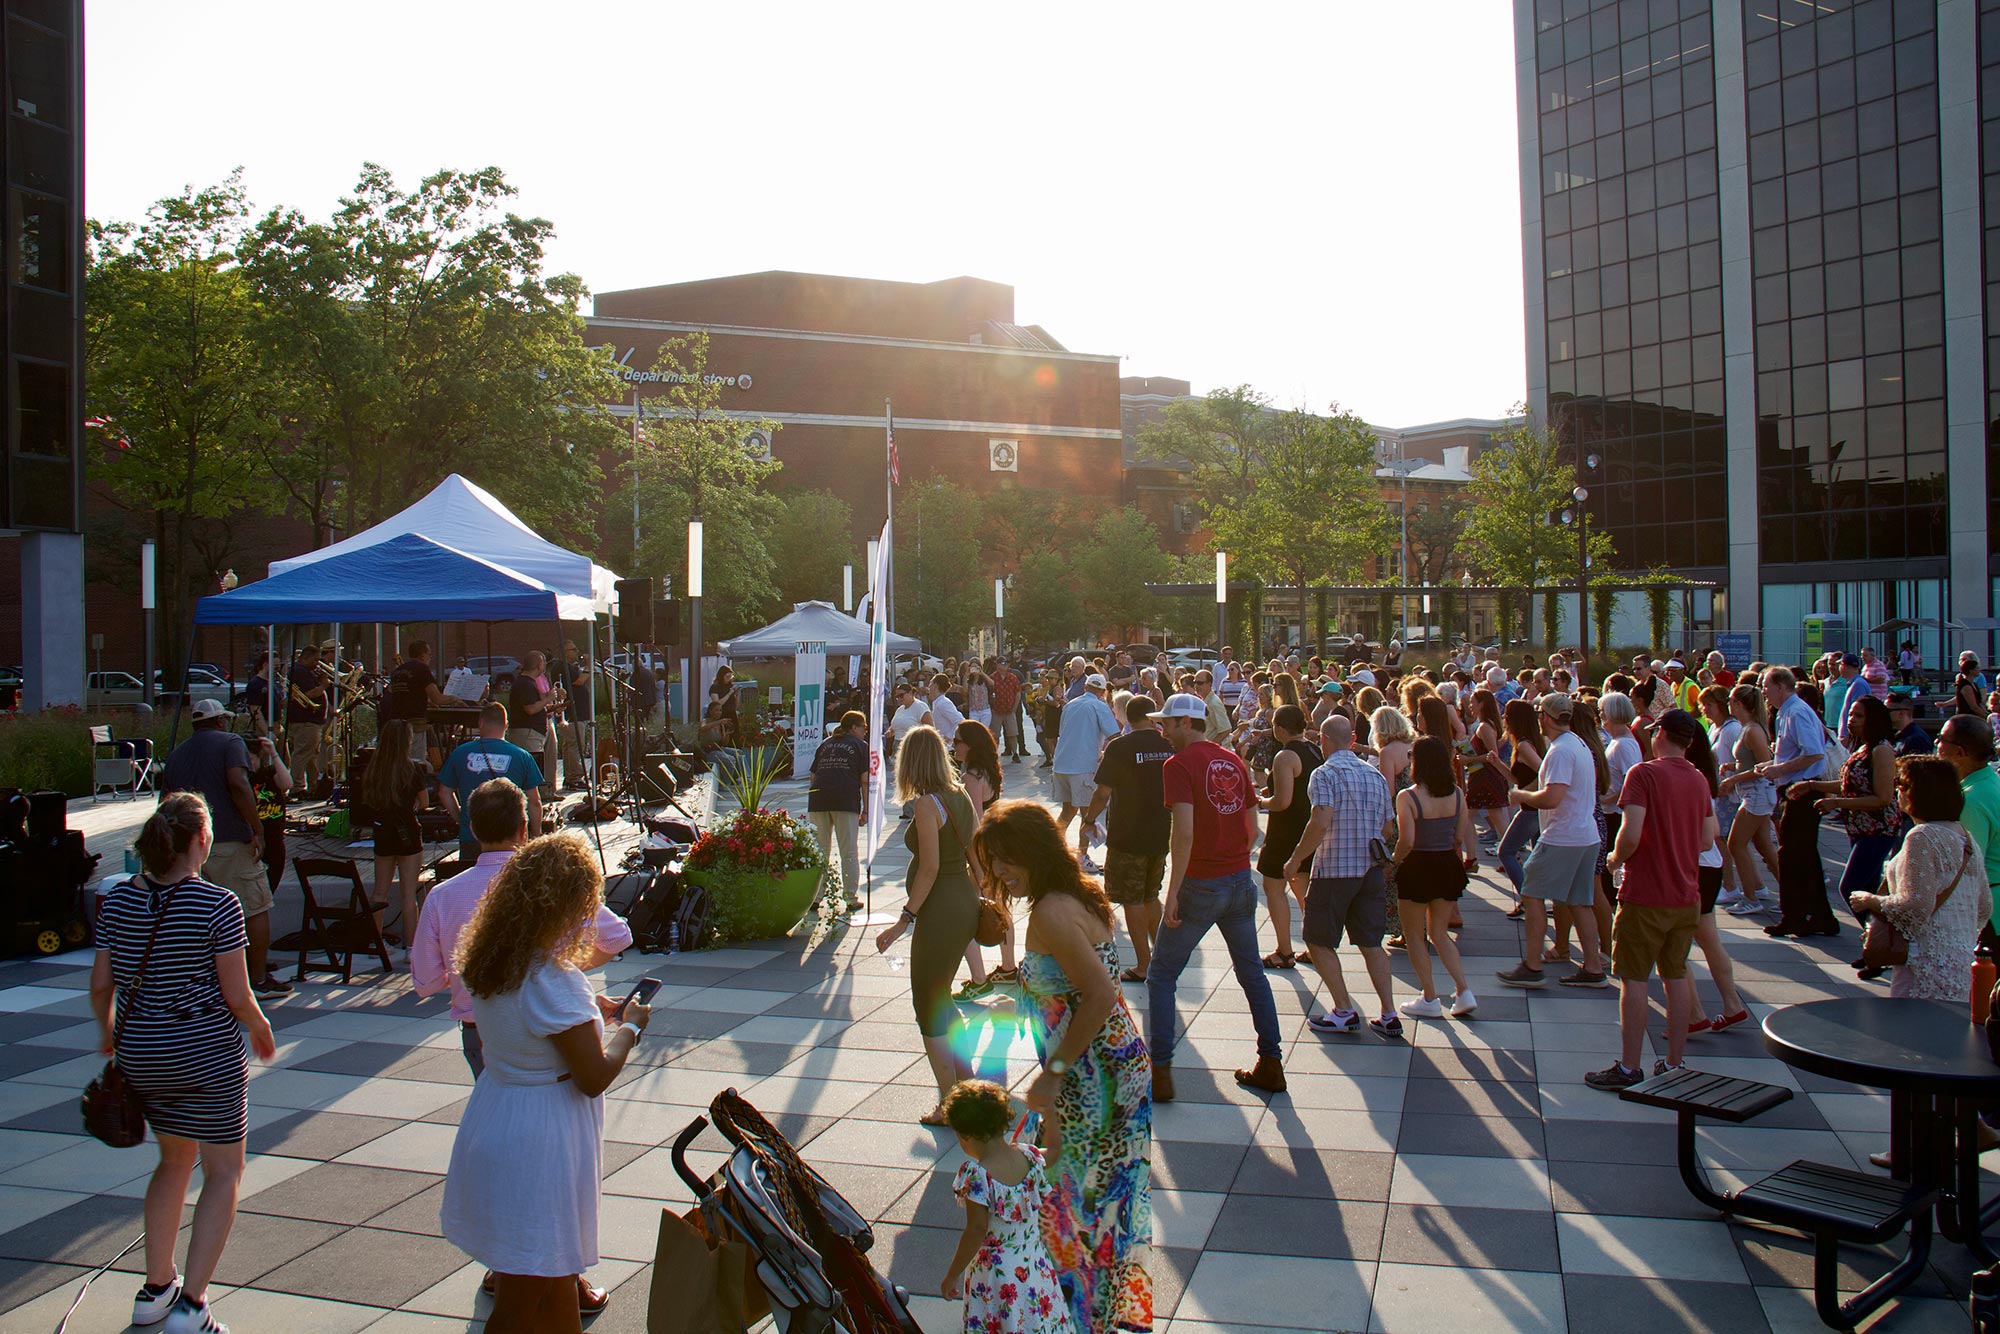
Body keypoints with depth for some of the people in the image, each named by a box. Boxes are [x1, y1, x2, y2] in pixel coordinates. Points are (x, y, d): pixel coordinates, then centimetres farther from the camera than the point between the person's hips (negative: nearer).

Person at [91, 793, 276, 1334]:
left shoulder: (118, 899, -2)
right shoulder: (218, 904, -18)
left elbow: (101, 985, 4)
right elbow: (236, 995, -15)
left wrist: (107, 1030, 23)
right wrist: (260, 1027, 5)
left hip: (142, 1053, 6)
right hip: (207, 1052, -6)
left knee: (175, 1158, 24)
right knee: (224, 1170, 7)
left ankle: (156, 1286, 30)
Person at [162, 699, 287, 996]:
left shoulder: (176, 754, 18)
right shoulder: (230, 742, 0)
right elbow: (238, 785, -16)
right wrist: (257, 830, -16)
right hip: (229, 840, -6)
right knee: (256, 908, 2)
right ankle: (259, 980, 4)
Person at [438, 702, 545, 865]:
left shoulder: (460, 754, 2)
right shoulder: (522, 756, -3)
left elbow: (445, 793, 10)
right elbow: (534, 802, 0)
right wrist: (536, 834, 11)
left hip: (470, 839, 1)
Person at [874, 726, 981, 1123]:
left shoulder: (927, 805, -17)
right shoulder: (960, 796, 6)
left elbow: (930, 868, -21)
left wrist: (904, 919, -18)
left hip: (940, 911, -9)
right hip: (966, 906, 9)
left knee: (929, 1007, 3)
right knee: (940, 998, 23)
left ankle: (948, 1105, 9)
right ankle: (967, 1083, 31)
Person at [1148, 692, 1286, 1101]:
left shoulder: (1180, 764, -12)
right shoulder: (1234, 762, 9)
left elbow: (1184, 831, -21)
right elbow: (1253, 828, 11)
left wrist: (1173, 891, -18)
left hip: (1201, 885, -6)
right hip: (1241, 882, 6)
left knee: (1161, 977, 6)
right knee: (1251, 972, 18)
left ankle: (1160, 1072, 6)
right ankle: (1271, 1064, 22)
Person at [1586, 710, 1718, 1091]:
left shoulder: (1644, 773, -13)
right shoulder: (1699, 780, 6)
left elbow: (1631, 833, -21)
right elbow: (1708, 839, 10)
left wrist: (1617, 858, -3)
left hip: (1645, 895, -6)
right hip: (1686, 895, 6)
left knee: (1634, 978, 0)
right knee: (1676, 976, 13)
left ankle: (1629, 1068, 3)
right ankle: (1674, 1063, 20)